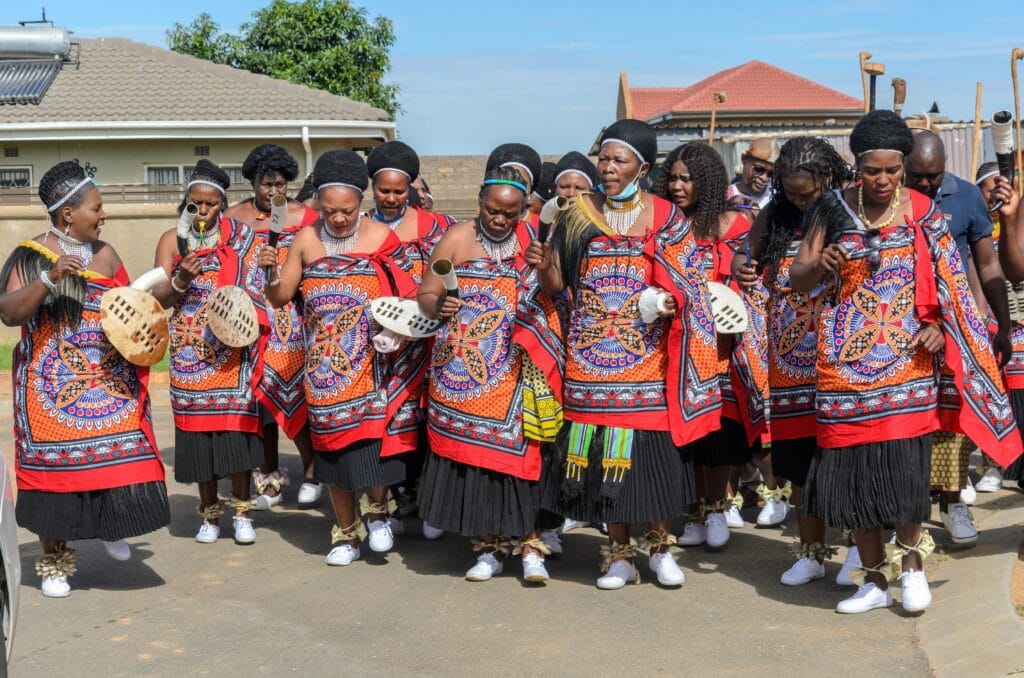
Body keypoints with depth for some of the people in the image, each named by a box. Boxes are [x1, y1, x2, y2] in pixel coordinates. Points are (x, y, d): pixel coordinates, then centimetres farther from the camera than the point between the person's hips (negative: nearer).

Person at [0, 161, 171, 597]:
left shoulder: (105, 255, 9)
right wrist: (49, 278, -27)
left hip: (111, 385, 4)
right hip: (53, 388, -4)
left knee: (117, 457, -3)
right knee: (54, 463, 0)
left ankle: (109, 525, 26)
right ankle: (54, 562, 14)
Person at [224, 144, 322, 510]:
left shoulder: (303, 215, 3)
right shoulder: (233, 218, 6)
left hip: (294, 318, -1)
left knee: (296, 387, -6)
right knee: (260, 393, 4)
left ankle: (310, 471, 7)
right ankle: (270, 476, 15)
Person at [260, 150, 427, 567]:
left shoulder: (381, 236, -1)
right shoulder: (307, 240, 3)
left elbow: (404, 293, 4)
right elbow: (279, 297, 4)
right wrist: (270, 273, -16)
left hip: (373, 360, -2)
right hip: (326, 365, 2)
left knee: (375, 434, -12)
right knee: (334, 442, 7)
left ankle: (377, 512, 15)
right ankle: (346, 534, 20)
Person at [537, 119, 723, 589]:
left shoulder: (663, 216, 3)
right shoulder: (579, 214, 6)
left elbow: (685, 285, 4)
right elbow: (557, 286, 7)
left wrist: (667, 302, -16)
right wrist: (543, 268, -13)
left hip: (646, 354, -1)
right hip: (592, 356, 1)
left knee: (652, 450, -1)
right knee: (602, 452, 2)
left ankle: (660, 548, 18)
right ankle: (619, 555, 16)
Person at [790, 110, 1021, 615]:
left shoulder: (922, 212, 2)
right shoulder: (834, 208, 1)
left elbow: (947, 281, 7)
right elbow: (796, 280, 2)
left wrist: (938, 325, -10)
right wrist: (819, 264, -20)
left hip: (907, 357, -1)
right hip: (846, 360, 1)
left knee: (905, 464, -8)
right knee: (851, 467, 2)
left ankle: (912, 558, 16)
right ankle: (875, 578, 17)